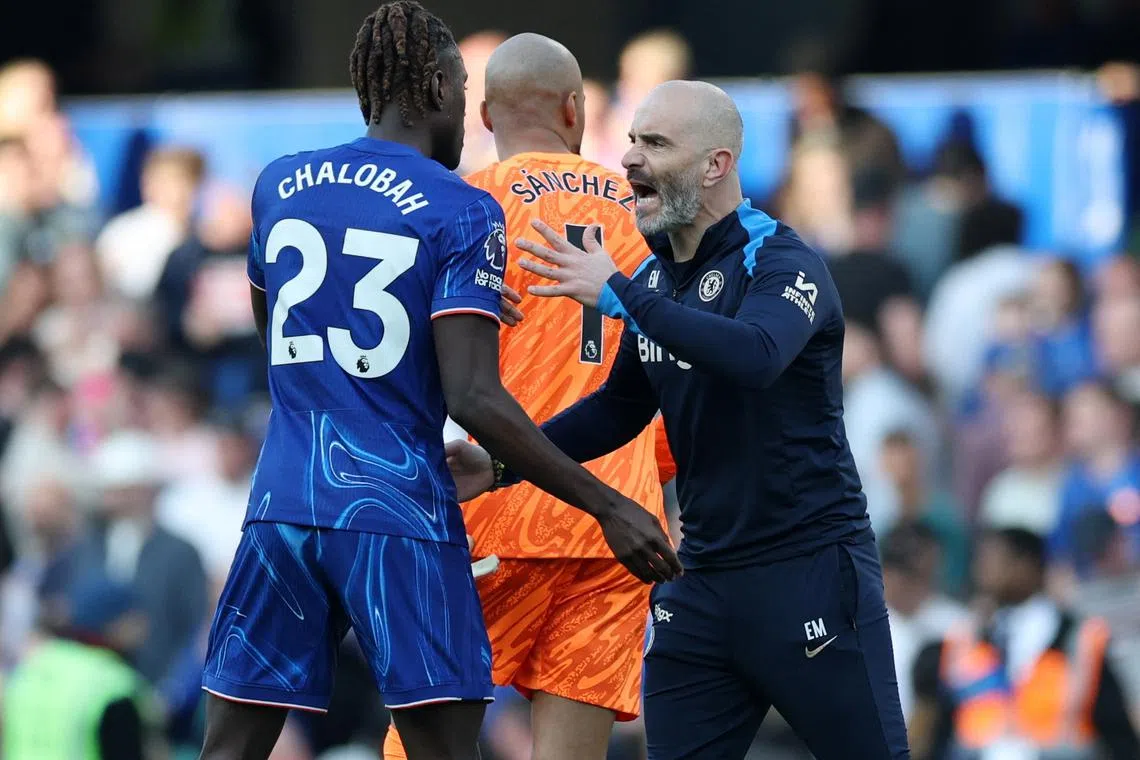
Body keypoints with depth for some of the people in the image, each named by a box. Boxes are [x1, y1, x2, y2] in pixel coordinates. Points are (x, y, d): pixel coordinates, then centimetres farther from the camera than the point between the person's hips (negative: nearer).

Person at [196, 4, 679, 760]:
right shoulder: (462, 214, -7)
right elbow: (473, 399, -16)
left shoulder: (279, 185, 9)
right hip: (401, 514, -5)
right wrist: (608, 506, -13)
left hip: (284, 502, 5)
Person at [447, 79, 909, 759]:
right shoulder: (656, 280, 9)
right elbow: (621, 408, 20)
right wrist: (502, 466, 9)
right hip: (705, 575, 7)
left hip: (810, 573, -7)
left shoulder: (783, 263, -13)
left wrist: (616, 293, -34)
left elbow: (755, 356, -34)